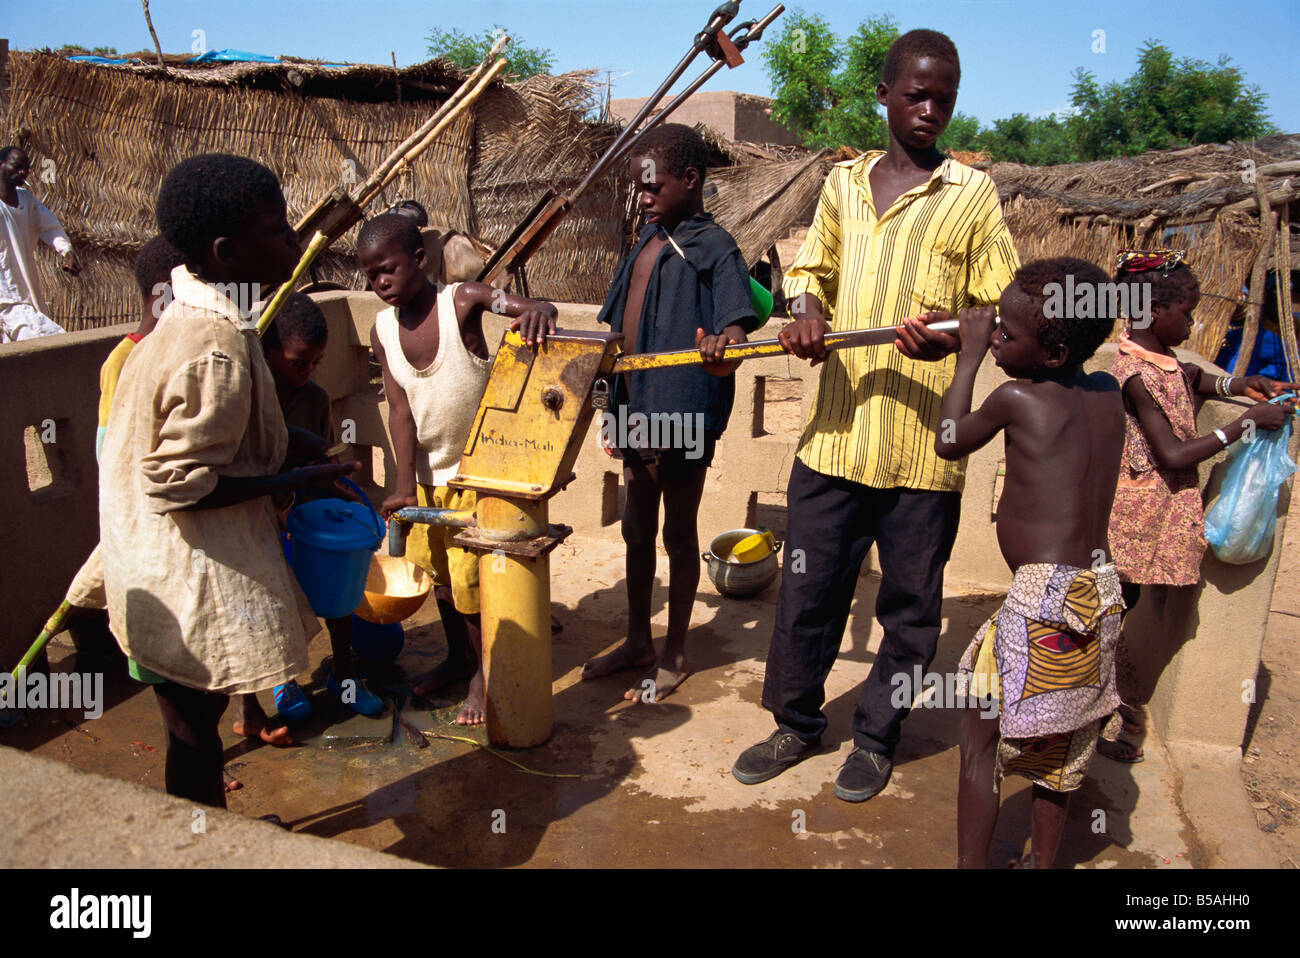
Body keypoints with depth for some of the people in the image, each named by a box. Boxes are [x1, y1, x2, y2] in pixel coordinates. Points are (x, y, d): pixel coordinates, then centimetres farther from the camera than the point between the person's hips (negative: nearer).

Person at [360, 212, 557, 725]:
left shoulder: (462, 301, -15)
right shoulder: (383, 330, -4)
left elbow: (525, 307, -26)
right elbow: (400, 410, -10)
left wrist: (540, 308, -51)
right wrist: (405, 486, -17)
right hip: (425, 473, 5)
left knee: (469, 576, -1)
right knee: (436, 571, 17)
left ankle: (483, 674, 20)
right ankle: (457, 658, 39)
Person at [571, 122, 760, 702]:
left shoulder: (713, 248, -11)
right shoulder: (648, 241, 12)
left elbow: (735, 330, -23)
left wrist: (723, 347, -46)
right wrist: (618, 413, 16)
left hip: (683, 415, -8)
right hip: (637, 413, 8)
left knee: (678, 533, 6)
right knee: (637, 528, 17)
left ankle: (674, 656, 22)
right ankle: (638, 641, 34)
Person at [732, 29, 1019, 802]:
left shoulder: (973, 195, 2)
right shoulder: (843, 183, 12)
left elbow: (1005, 307, 1)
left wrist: (953, 338, -21)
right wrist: (805, 312, -2)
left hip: (925, 447, -2)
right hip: (835, 435, 3)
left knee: (910, 606, 10)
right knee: (808, 592, 11)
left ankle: (877, 738, 30)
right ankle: (798, 723, 32)